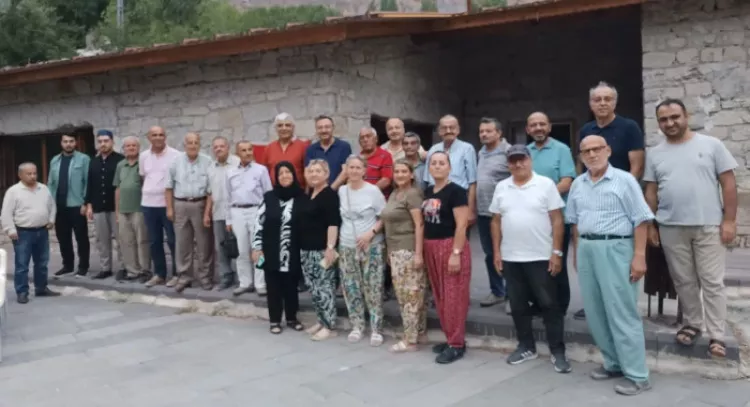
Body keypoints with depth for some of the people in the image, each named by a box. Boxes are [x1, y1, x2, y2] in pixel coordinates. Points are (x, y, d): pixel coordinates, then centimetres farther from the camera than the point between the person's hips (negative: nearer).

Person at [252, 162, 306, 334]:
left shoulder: (302, 198, -1)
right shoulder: (269, 197, 0)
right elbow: (258, 223, 1)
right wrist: (257, 247, -3)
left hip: (293, 253, 0)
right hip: (271, 252, 0)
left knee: (291, 286, 10)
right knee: (274, 287, 7)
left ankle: (292, 318, 26)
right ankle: (275, 320, 19)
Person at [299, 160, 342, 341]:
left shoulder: (330, 194, -9)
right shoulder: (309, 194, 16)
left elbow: (333, 223, -16)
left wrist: (330, 247, -22)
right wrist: (302, 247, 21)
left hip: (322, 249, -8)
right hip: (306, 249, 8)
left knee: (324, 287, -7)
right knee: (313, 288, 11)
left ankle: (329, 326, -1)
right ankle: (322, 321, 21)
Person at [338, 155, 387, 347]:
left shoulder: (373, 190, -6)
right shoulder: (341, 191, 5)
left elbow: (384, 218, -4)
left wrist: (371, 233, -17)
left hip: (371, 247, -4)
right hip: (346, 247, 4)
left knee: (373, 289, -2)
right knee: (351, 288, 7)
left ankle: (376, 329, 6)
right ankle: (356, 326, 20)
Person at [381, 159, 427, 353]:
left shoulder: (413, 194, -8)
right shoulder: (393, 194, 17)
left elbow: (419, 224, -14)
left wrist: (419, 253, -19)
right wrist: (389, 250, 18)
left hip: (408, 250, -8)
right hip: (396, 250, 8)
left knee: (409, 294, -4)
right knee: (404, 293, 11)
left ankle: (410, 340, 1)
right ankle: (420, 332, 21)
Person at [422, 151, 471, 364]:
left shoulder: (456, 191, -11)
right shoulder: (428, 192, 12)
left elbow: (461, 225, -16)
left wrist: (456, 253, -21)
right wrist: (423, 249, 14)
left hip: (451, 247, -8)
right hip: (431, 248, 8)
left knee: (453, 296, -3)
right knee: (440, 296, 13)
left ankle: (457, 344, 6)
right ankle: (450, 338, 24)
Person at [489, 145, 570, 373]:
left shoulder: (546, 184, -4)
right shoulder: (501, 188, 7)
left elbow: (557, 220, -6)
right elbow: (496, 222, 10)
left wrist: (556, 252, -10)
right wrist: (497, 252, 5)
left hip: (541, 257, -4)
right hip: (510, 258, 4)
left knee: (549, 304, 2)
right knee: (518, 305, 12)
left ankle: (557, 352, 11)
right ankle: (526, 347, 26)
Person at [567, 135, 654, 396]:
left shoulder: (624, 180, -4)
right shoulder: (577, 184, 12)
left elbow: (641, 220, -8)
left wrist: (639, 256, -14)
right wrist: (577, 252, 16)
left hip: (615, 249, -6)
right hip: (587, 250, 6)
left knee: (622, 313, -5)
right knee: (595, 312, 11)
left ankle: (637, 375, 3)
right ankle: (614, 364, 26)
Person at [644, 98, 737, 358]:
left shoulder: (711, 145, 0)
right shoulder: (655, 154, 7)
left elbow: (728, 184, -1)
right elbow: (651, 192, 10)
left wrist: (729, 220, -7)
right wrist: (650, 225, 5)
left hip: (709, 226, -2)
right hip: (671, 228, 3)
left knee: (712, 282, 1)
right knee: (684, 281, 11)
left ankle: (716, 336, 7)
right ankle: (692, 324, 27)